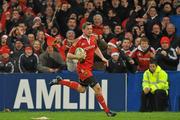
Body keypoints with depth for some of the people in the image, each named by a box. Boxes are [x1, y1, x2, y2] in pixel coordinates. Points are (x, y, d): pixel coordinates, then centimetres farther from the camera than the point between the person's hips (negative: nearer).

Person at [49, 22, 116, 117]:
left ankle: (60, 81, 30)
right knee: (97, 88, -13)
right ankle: (107, 111, -6)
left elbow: (96, 48, 24)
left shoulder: (93, 38, 3)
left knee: (81, 89, 21)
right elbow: (69, 55, -12)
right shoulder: (79, 41, -16)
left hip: (89, 67, 9)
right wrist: (79, 57, -28)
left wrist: (102, 57, 11)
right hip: (83, 68, -9)